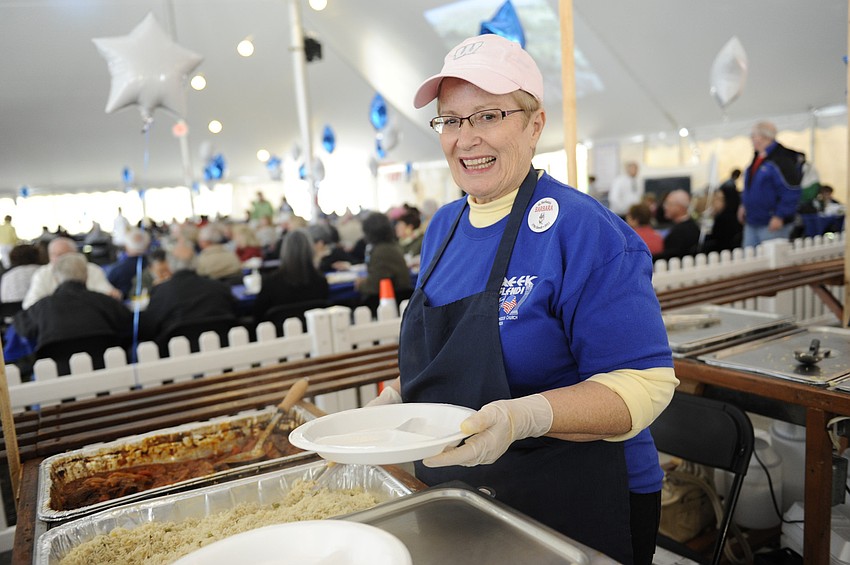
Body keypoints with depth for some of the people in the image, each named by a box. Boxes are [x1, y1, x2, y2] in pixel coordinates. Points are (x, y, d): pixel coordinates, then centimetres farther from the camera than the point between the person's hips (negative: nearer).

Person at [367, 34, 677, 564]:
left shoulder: (584, 230, -19)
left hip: (574, 508, -6)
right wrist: (390, 402, -1)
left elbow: (645, 382, -21)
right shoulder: (444, 226, 4)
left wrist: (525, 417, -35)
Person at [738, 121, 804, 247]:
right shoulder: (757, 157, 11)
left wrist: (779, 217, -21)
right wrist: (744, 204, 19)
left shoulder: (780, 159, -16)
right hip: (751, 222, 9)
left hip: (772, 224, -9)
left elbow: (791, 192, -19)